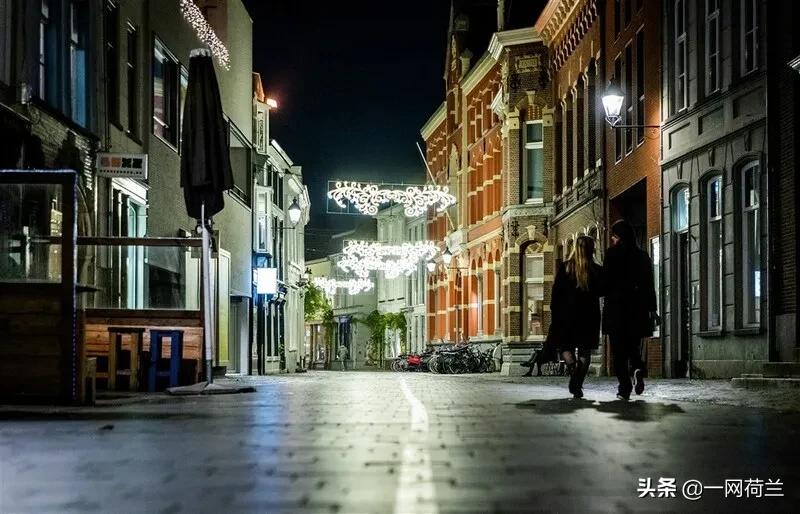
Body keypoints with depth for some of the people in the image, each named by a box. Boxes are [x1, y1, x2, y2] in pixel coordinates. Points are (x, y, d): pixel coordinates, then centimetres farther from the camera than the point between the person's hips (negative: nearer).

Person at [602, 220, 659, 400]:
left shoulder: (613, 254, -6)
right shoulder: (643, 256, 8)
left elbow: (607, 282, -9)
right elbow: (649, 285, 9)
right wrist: (652, 309, 13)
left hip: (616, 306, -4)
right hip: (638, 308, 4)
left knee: (618, 349, 1)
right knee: (633, 345, 17)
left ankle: (625, 387, -5)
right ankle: (638, 368, -13)